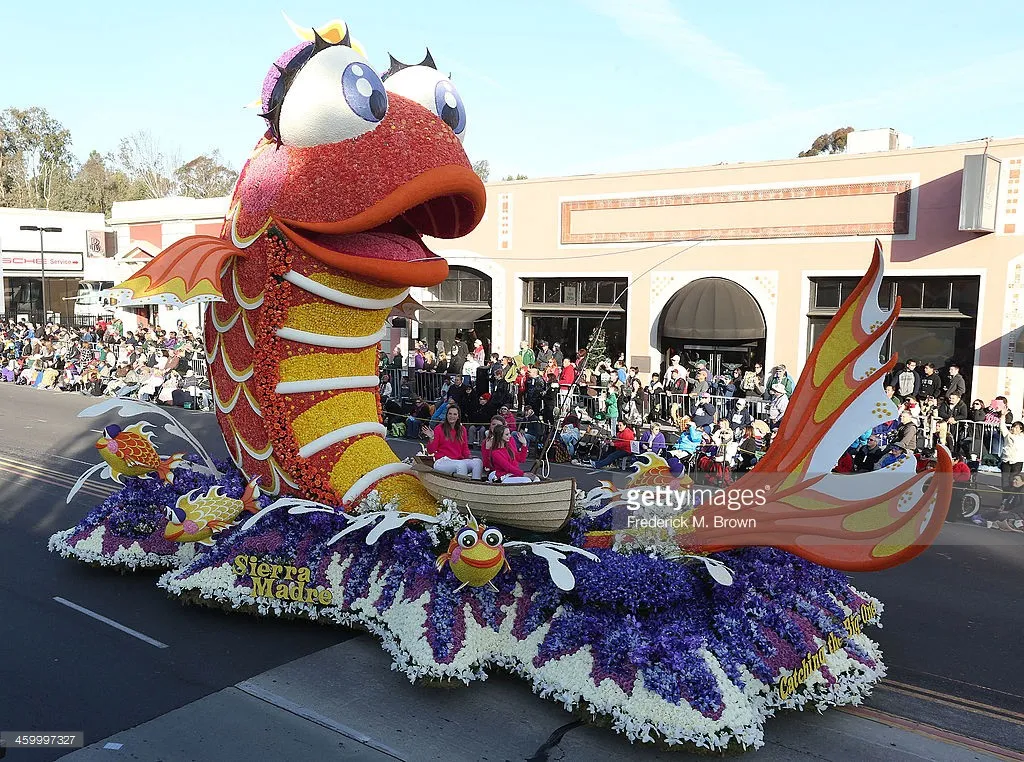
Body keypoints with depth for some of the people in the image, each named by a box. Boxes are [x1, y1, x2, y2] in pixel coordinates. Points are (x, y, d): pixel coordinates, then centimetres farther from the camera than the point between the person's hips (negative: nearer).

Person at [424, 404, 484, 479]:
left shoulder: (462, 429, 14)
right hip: (442, 461, -4)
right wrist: (431, 439, -16)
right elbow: (431, 451, 1)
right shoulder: (439, 428, 2)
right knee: (462, 465, -35)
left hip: (459, 460, 5)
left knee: (478, 462, -23)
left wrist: (469, 456, -1)